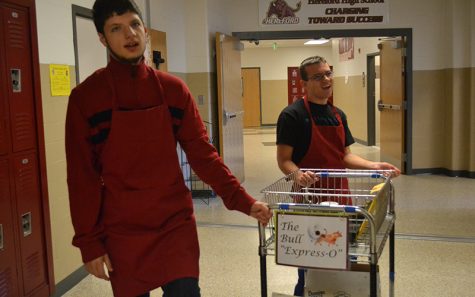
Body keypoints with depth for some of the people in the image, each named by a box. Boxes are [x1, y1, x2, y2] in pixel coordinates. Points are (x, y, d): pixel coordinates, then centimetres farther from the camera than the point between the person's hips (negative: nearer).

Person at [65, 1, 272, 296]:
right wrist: (89, 241, -7)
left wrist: (243, 201, -8)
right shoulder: (86, 97, -6)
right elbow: (82, 176, -5)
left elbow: (202, 154, 1)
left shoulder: (173, 89, 1)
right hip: (122, 232, -1)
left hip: (176, 223, 2)